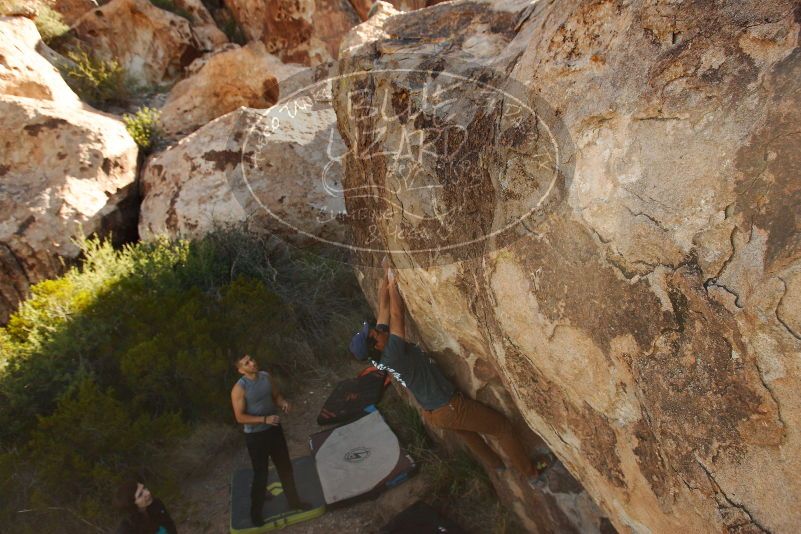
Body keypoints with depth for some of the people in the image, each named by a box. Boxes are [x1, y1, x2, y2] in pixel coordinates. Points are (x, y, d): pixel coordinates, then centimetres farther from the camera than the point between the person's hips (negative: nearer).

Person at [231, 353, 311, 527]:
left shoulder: (265, 376, -4)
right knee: (260, 474, 6)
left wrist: (283, 402, -12)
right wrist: (265, 419, -27)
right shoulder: (239, 389, -21)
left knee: (285, 466, 17)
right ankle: (256, 512, 28)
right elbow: (240, 417, -20)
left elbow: (276, 395, 11)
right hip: (255, 435, -6)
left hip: (274, 429, 6)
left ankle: (294, 500, 37)